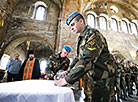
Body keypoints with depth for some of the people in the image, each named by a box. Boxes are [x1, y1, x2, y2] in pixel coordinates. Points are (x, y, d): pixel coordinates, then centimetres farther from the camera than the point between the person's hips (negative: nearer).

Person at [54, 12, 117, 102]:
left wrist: (67, 79, -27)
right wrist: (68, 72, 1)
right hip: (91, 80, 8)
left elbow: (86, 61, -29)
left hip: (102, 80, -7)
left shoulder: (94, 35, -18)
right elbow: (78, 59, 12)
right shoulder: (81, 38, 10)